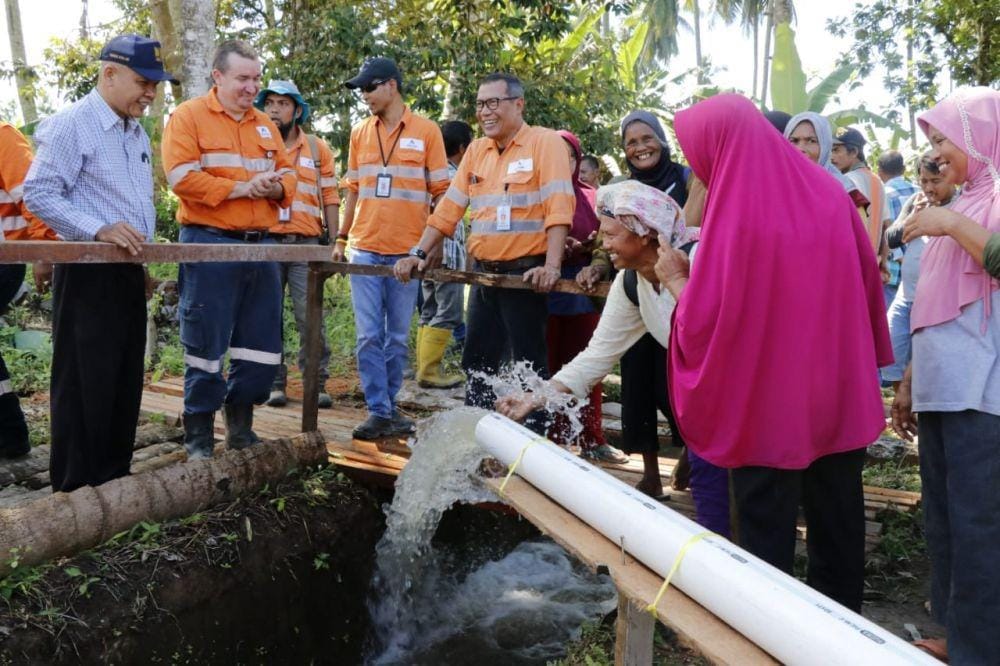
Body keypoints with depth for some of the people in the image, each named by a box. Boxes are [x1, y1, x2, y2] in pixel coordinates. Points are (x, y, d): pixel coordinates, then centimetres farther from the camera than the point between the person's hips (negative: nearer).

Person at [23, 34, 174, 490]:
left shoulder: (138, 134, 16)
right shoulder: (72, 125, -10)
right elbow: (38, 194, -16)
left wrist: (145, 249, 15)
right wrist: (98, 230, -25)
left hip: (129, 272, 9)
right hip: (88, 273, -8)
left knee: (126, 382, 12)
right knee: (85, 385, -4)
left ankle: (115, 478, 23)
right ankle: (74, 490, 6)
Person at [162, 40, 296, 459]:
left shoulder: (265, 124, 17)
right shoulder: (188, 116, -2)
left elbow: (287, 175, 17)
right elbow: (182, 177, -14)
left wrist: (275, 187, -7)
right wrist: (242, 188, -14)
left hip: (260, 244, 6)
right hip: (209, 244, -6)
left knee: (261, 344, 8)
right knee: (206, 345, 0)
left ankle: (240, 428, 22)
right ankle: (199, 434, 11)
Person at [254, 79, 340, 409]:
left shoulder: (318, 148, 9)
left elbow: (329, 196, 8)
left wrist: (333, 240, 3)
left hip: (307, 243, -1)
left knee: (310, 317, -2)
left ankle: (317, 384, 6)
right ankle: (274, 383, 13)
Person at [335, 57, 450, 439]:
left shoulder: (426, 131, 1)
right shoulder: (360, 133, 11)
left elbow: (440, 191, 2)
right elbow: (353, 190, 16)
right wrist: (341, 239, 12)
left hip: (407, 250, -2)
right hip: (364, 249, 3)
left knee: (397, 337, 6)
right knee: (369, 336, -1)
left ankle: (387, 405, 18)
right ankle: (379, 412, 4)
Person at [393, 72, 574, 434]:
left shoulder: (546, 143, -6)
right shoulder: (476, 150, 13)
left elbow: (559, 207, -17)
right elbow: (450, 206, 13)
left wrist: (551, 266, -27)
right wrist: (420, 253, 5)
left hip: (525, 273, -7)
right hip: (483, 272, 7)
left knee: (528, 363, 0)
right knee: (476, 361, 12)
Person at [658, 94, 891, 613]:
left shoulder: (734, 215, -19)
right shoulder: (828, 191, 0)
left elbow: (706, 323, -18)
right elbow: (868, 280, 9)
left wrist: (676, 281, 0)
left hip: (768, 400, -6)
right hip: (838, 388, 6)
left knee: (766, 528, 7)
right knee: (837, 517, 18)